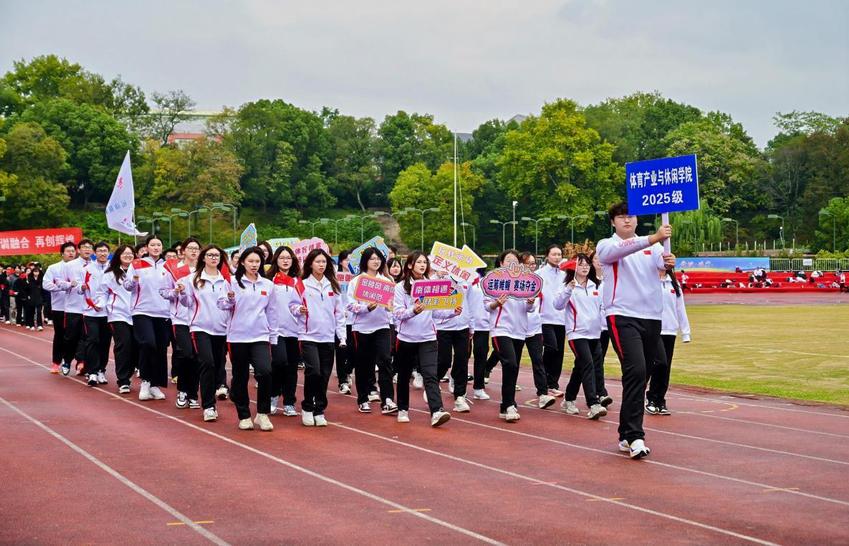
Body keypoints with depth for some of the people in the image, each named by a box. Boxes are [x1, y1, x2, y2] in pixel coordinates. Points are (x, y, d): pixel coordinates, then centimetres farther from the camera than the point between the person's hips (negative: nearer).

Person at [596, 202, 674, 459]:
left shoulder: (652, 246, 14)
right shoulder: (607, 246, 1)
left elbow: (662, 262, -6)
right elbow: (620, 249, -23)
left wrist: (669, 262, -30)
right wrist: (652, 238, -37)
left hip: (652, 317, 5)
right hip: (623, 316, -5)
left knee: (639, 376, 9)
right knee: (636, 372, -20)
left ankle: (626, 435, 18)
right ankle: (634, 436, -21)